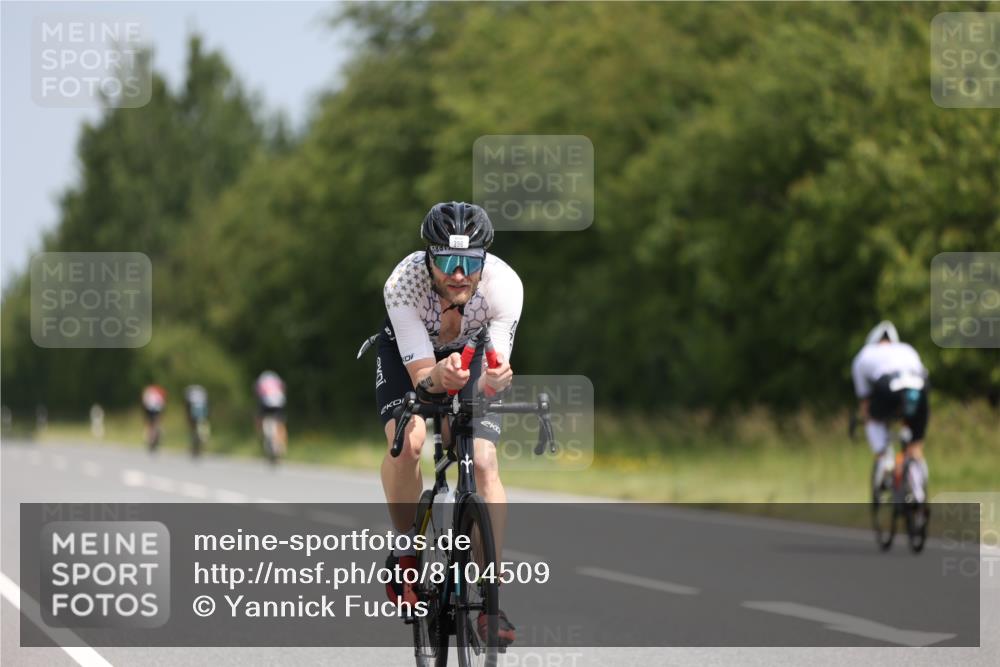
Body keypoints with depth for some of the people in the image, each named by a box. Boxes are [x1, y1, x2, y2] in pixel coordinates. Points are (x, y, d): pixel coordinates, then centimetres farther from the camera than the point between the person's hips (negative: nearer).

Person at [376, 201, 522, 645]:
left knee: (484, 464, -16)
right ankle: (406, 550, -4)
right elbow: (419, 374, -36)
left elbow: (494, 372, -36)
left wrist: (495, 379, -59)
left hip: (468, 353, 1)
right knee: (407, 441, -28)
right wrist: (437, 378, -59)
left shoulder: (504, 285, -35)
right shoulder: (404, 283, -38)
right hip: (406, 352, -1)